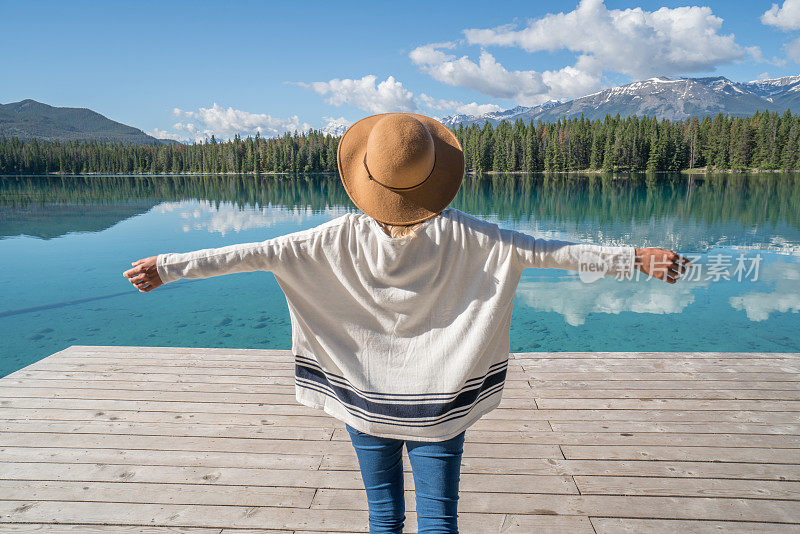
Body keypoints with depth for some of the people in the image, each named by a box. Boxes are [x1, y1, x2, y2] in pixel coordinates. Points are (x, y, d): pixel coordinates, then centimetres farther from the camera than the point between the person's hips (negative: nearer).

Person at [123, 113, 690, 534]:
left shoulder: (345, 237, -16)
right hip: (438, 407, -1)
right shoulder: (460, 236, -17)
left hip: (367, 404, 1)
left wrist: (168, 266, -7)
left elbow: (258, 252, -15)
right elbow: (540, 249, -16)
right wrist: (634, 258, -8)